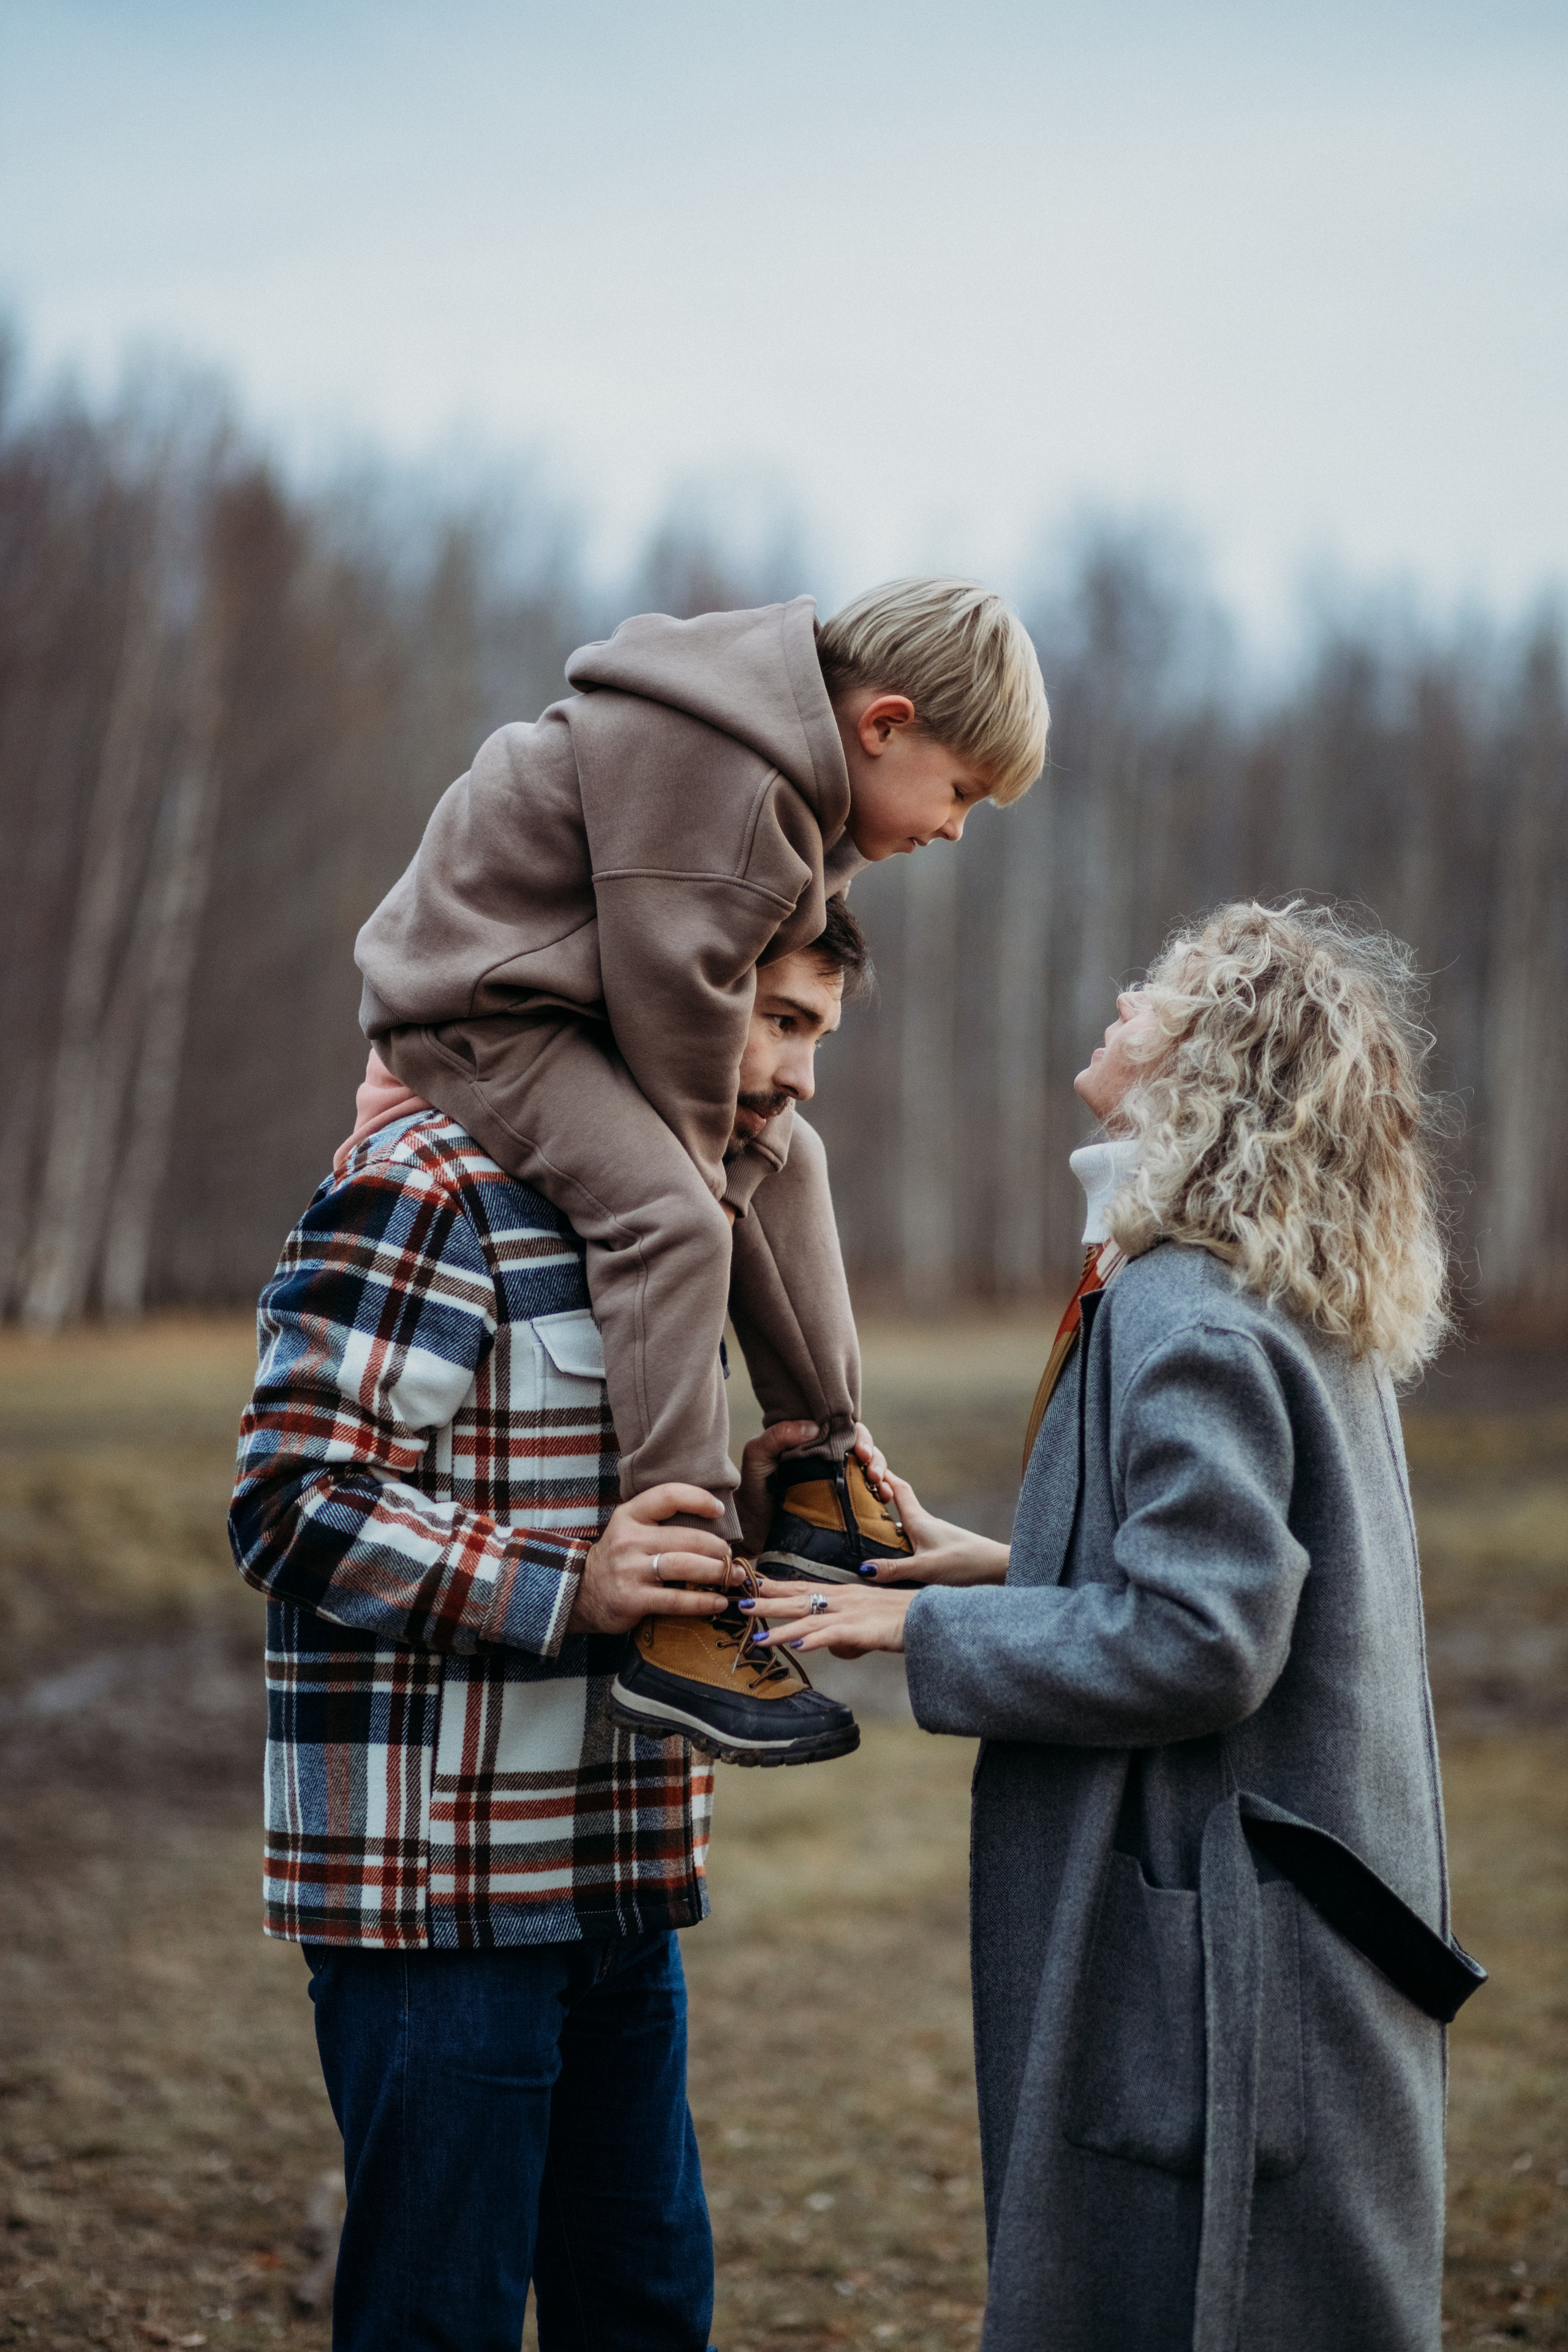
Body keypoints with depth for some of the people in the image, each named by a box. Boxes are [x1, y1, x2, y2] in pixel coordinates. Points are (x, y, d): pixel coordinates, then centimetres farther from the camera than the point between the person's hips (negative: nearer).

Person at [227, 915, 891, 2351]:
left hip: (617, 1885, 9)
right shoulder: (430, 1192, -13)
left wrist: (738, 1505, 4)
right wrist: (567, 1589, -27)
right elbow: (293, 1504, -19)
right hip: (444, 1889, -9)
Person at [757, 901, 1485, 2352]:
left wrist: (928, 1629, -15)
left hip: (1213, 1978, -10)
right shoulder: (1305, 1310, 12)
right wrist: (1004, 1569, 14)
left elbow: (1195, 1640, -24)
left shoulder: (1189, 1324, -20)